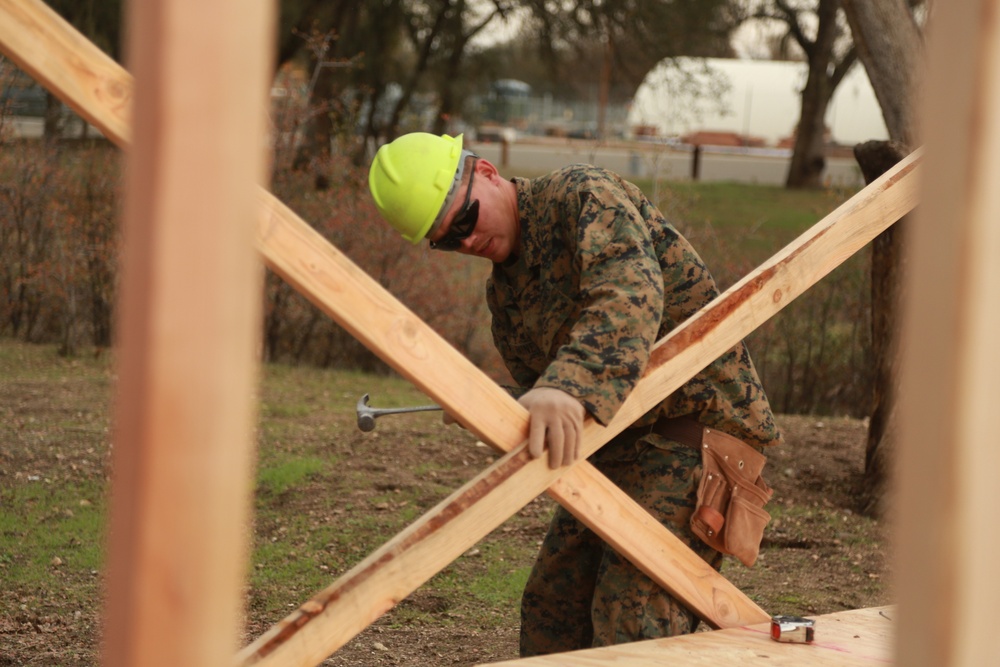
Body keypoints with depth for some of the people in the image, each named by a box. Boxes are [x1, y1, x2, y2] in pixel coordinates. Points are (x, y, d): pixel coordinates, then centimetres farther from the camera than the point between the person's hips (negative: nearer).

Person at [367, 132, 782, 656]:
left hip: (692, 423, -10)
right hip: (617, 451, 10)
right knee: (552, 607, 13)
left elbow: (630, 294, -32)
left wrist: (571, 387, -48)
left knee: (631, 617, -17)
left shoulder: (584, 195, -12)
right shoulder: (504, 290, 15)